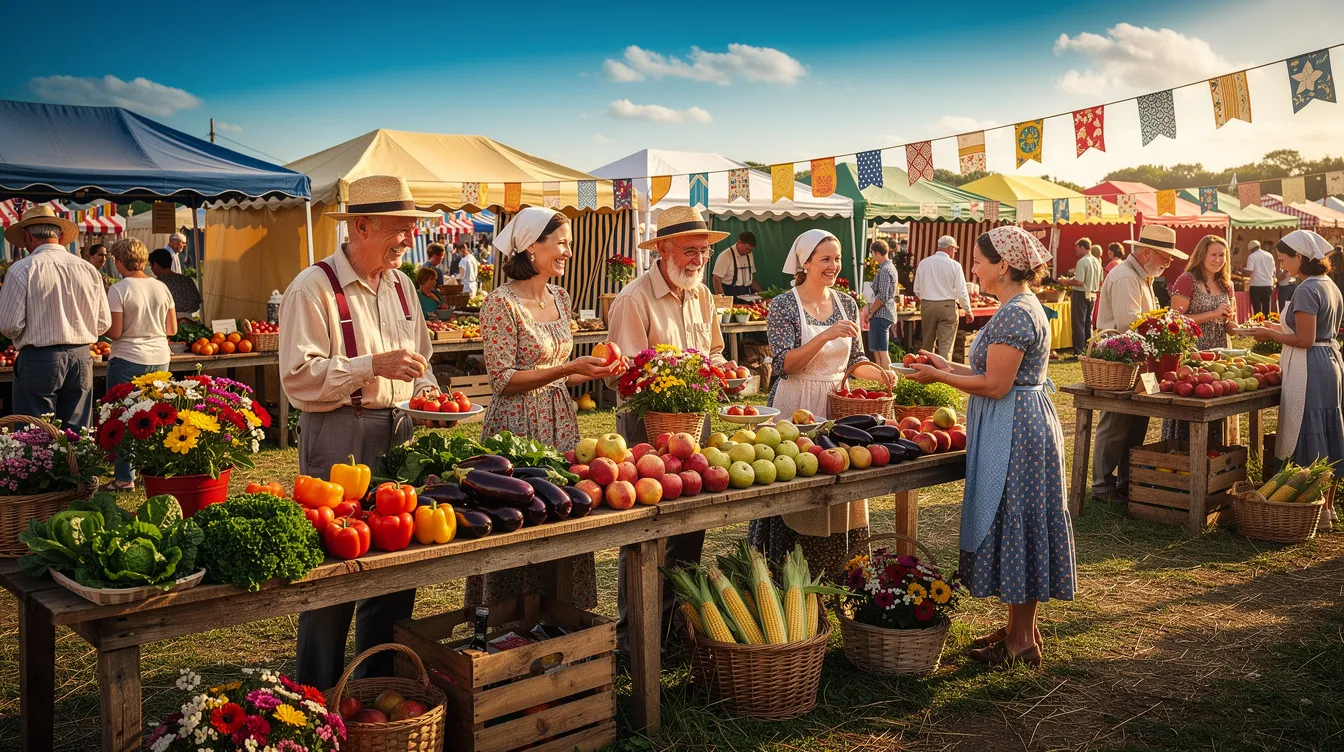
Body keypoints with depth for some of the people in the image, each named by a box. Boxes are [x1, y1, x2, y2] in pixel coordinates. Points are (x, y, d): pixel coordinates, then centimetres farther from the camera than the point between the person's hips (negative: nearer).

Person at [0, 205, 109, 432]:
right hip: (81, 358, 4)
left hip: (38, 360, -4)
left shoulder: (22, 269, -9)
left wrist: (31, 335, 12)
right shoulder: (90, 270, 3)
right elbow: (103, 323, 7)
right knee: (77, 435, 10)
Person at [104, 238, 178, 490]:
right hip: (160, 358, 5)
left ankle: (125, 478, 7)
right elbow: (172, 329, 9)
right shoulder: (161, 288, 5)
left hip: (128, 360, -5)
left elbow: (114, 333, -12)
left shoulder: (118, 290, -10)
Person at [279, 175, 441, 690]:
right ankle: (318, 700, 15)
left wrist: (426, 392, 5)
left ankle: (382, 686, 26)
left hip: (397, 434, 7)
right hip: (337, 440, -7)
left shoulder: (400, 284, 13)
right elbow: (299, 377, -16)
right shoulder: (313, 288, -10)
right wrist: (374, 365, -22)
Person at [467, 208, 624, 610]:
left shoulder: (560, 298, 10)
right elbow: (503, 380, -16)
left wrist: (594, 372, 1)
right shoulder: (502, 302, -13)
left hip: (560, 424, 7)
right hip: (519, 427, -7)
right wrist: (569, 368, -20)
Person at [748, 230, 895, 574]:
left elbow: (854, 359, 13)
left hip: (837, 404, 5)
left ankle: (833, 572, 22)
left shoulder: (846, 304, 9)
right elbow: (785, 363, -16)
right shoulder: (784, 305, -7)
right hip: (796, 408, -5)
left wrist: (879, 373, -7)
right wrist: (826, 335, -26)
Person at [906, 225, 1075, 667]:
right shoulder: (1024, 307, 14)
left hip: (1014, 432, -11)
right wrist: (950, 368, 14)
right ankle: (1020, 628, 25)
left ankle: (1022, 640, 9)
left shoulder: (1015, 314, -19)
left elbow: (996, 385, -22)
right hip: (1024, 425, 11)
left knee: (1014, 524, -2)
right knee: (1017, 525, 15)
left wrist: (939, 377, -12)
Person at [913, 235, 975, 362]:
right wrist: (968, 311, 7)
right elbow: (961, 291, -5)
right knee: (945, 345, -2)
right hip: (947, 307, -3)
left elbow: (917, 290, 10)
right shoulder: (954, 265, -7)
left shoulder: (923, 263, 3)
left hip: (927, 306, 3)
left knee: (928, 344, 13)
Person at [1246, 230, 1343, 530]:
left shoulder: (1307, 290, -17)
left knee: (1309, 441, -3)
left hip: (1310, 370, -10)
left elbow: (1305, 339, -21)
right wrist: (1280, 329, 17)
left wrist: (1270, 334, -9)